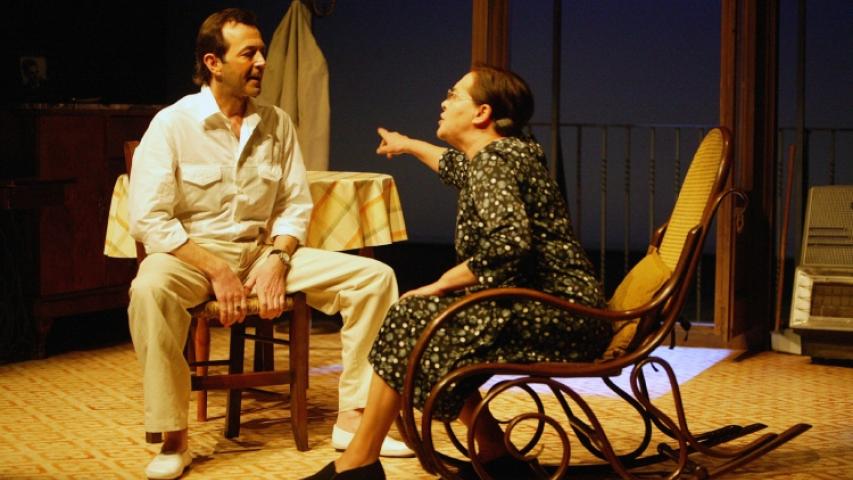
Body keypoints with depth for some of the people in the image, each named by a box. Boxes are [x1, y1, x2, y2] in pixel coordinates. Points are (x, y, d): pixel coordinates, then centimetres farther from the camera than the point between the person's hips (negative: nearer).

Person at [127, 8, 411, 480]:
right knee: (151, 287, -40)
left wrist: (277, 258, -12)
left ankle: (353, 418, -7)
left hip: (265, 251, 5)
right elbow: (148, 218, -15)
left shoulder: (276, 124, 6)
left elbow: (295, 205, 7)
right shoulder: (173, 124, -8)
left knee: (375, 276, -10)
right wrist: (216, 270, -21)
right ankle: (174, 440, -28)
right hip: (193, 253, -4)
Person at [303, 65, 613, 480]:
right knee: (437, 335, 13)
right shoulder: (501, 155, 17)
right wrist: (410, 146, 58)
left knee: (412, 319, -12)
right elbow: (459, 167, 43)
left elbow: (508, 244, -31)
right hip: (565, 313, 10)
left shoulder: (493, 160, -14)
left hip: (562, 316, -10)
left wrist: (440, 284, -18)